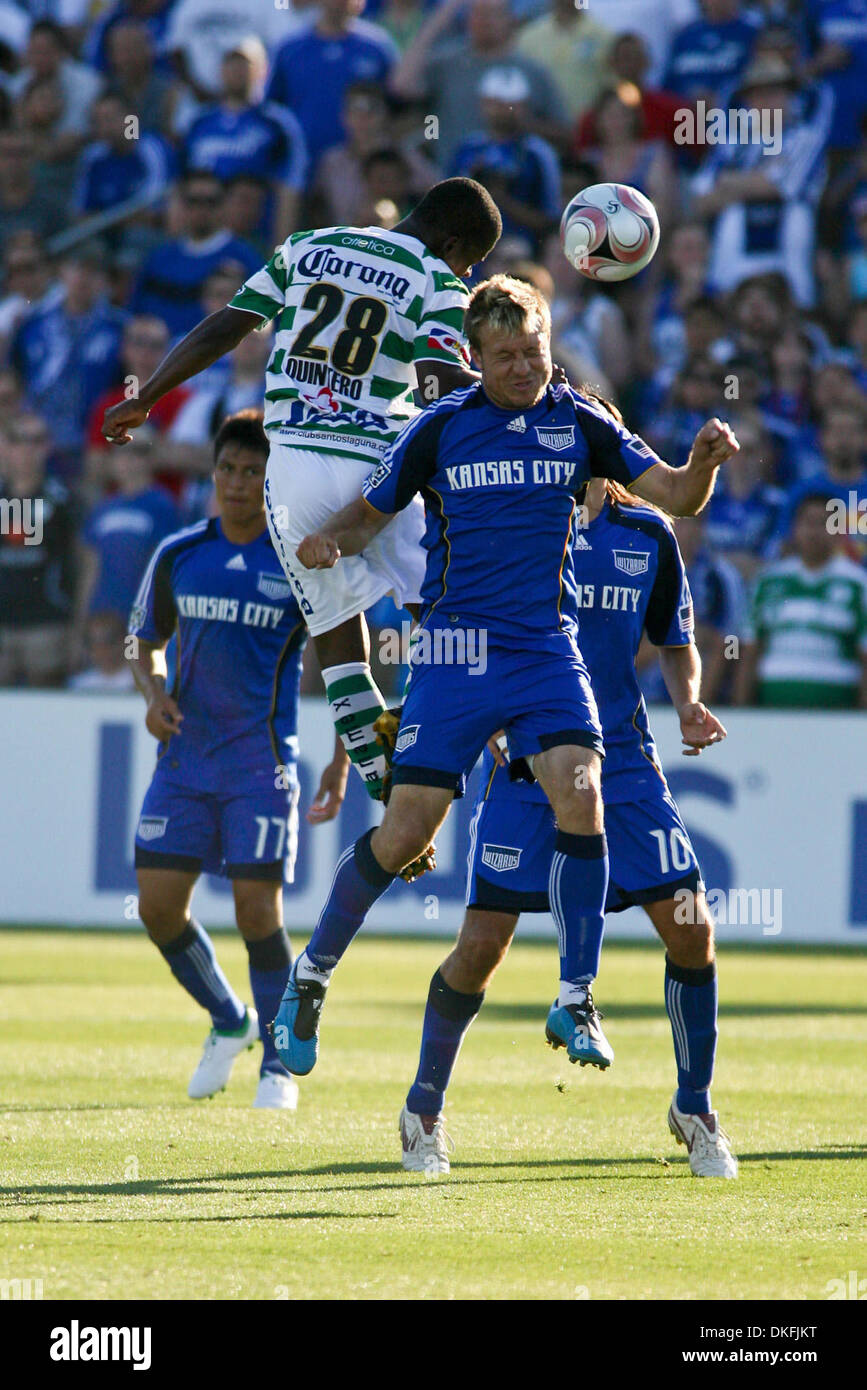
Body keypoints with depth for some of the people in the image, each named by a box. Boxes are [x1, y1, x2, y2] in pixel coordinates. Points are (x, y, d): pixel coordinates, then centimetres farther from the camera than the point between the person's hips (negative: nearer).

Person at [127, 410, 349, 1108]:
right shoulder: (178, 555, 7)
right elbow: (146, 644, 18)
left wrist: (341, 764, -2)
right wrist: (153, 692, -4)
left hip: (261, 761, -4)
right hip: (183, 756, 4)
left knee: (258, 908, -11)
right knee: (158, 903, -2)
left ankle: (278, 1064, 4)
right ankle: (229, 1022, 23)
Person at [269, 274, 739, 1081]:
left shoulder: (578, 423, 2)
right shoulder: (440, 430, -1)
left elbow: (675, 497, -1)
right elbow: (370, 512, 7)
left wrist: (704, 460, -23)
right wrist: (327, 543, -15)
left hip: (545, 649, 1)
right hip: (454, 650, -1)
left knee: (579, 796, -21)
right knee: (404, 832, -4)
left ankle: (575, 1001, -11)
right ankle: (310, 978, 18)